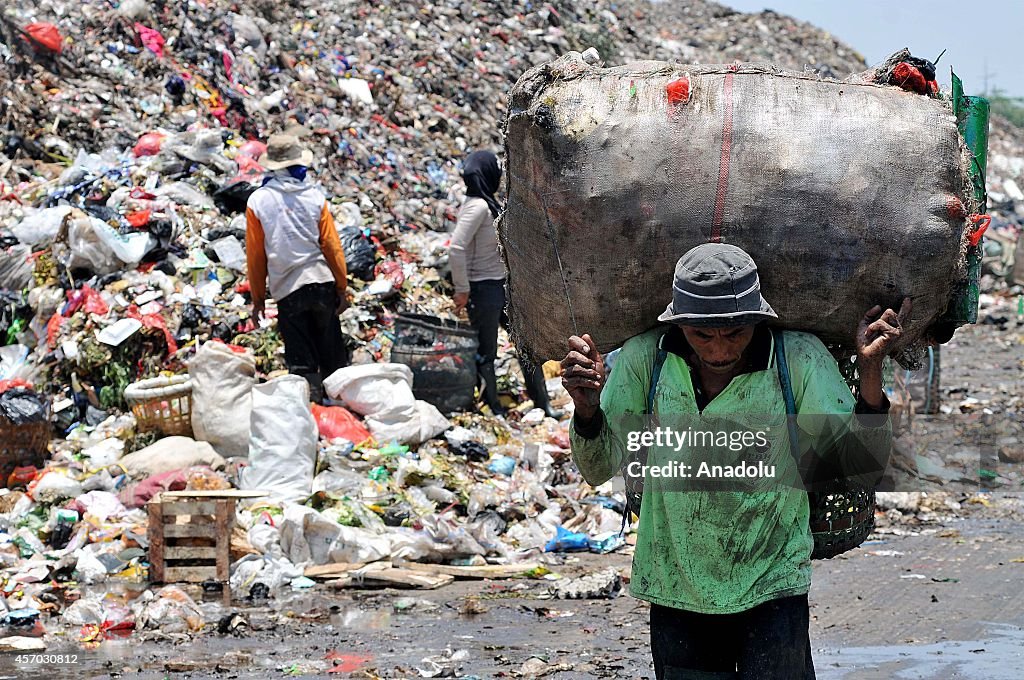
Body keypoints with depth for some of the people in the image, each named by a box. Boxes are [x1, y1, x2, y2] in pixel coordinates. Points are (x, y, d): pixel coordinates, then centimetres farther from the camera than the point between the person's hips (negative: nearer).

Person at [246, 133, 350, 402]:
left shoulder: (257, 201, -2)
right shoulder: (314, 197, 0)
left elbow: (255, 255, 2)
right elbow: (332, 245, 0)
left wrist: (258, 298, 10)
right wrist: (342, 287, 7)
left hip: (287, 289, -1)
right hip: (322, 281, 2)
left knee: (301, 362, 1)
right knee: (332, 356, 14)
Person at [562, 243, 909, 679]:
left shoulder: (800, 360, -13)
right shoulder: (646, 358, -11)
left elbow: (863, 468, -13)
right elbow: (599, 470, -5)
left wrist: (870, 373, -29)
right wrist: (587, 407, -26)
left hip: (771, 588, -2)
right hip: (675, 590, 2)